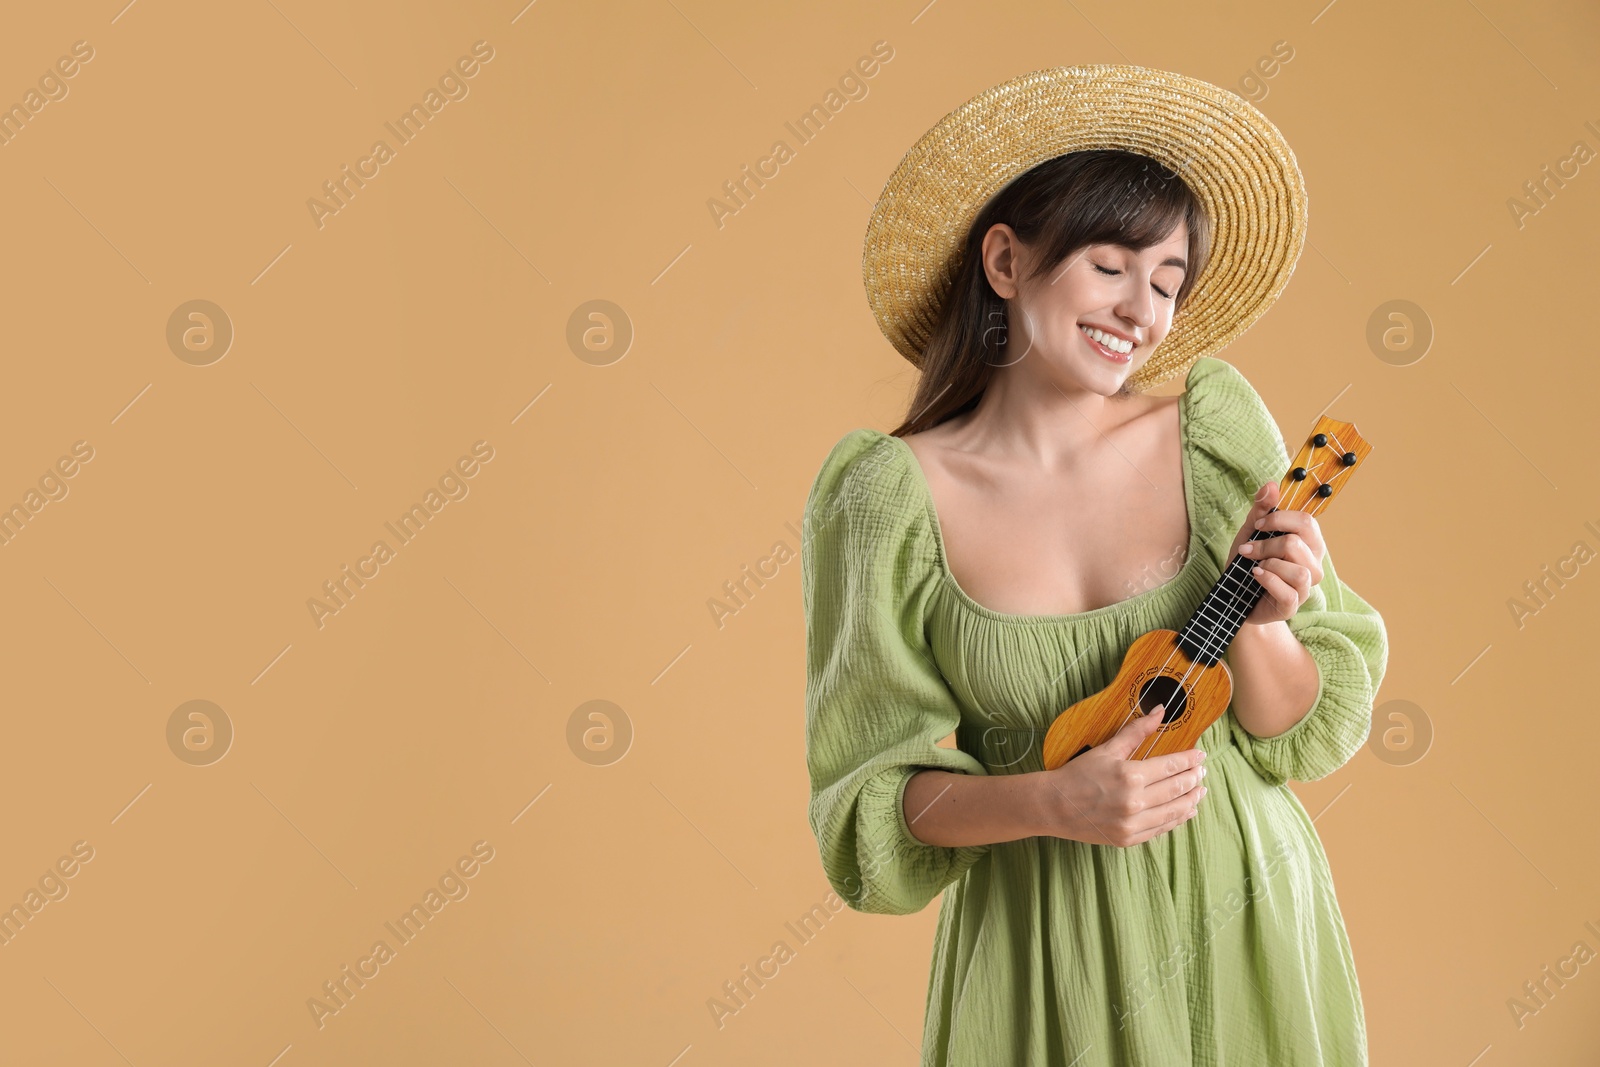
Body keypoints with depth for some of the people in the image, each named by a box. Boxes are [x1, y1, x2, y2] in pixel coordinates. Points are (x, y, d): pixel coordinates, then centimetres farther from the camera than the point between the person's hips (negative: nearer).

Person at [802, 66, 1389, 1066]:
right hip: (1044, 948, -2)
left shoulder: (1217, 430, -8)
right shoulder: (891, 496, -13)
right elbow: (877, 797, -8)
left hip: (1246, 912, 2)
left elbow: (1300, 736, -3)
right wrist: (1052, 803, -23)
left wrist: (1260, 625, -22)